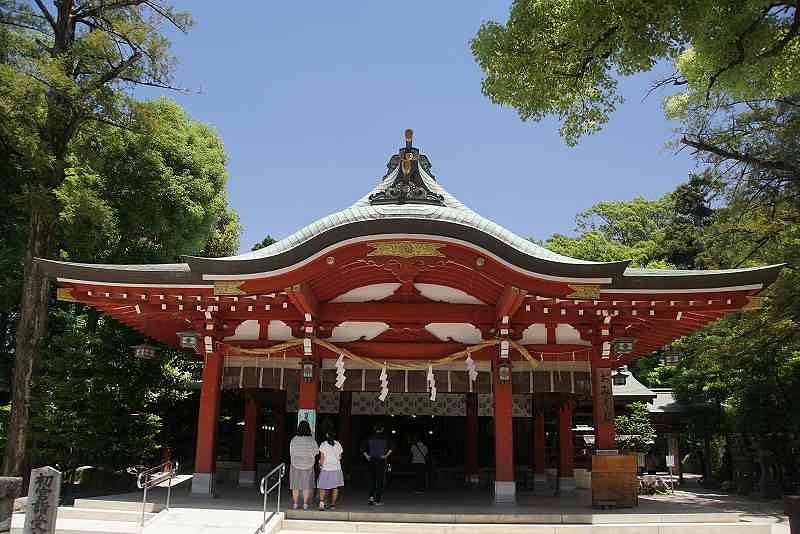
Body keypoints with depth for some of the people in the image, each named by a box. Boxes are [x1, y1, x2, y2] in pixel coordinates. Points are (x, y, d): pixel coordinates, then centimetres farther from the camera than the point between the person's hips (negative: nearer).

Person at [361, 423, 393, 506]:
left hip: (371, 461, 2)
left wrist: (367, 456, 5)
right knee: (380, 480, 4)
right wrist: (386, 455, -7)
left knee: (372, 480, 14)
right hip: (381, 461, -2)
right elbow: (390, 448, -15)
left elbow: (363, 449, 2)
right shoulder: (385, 438, -3)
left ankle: (371, 496, 1)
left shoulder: (370, 438, 4)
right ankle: (377, 500, 5)